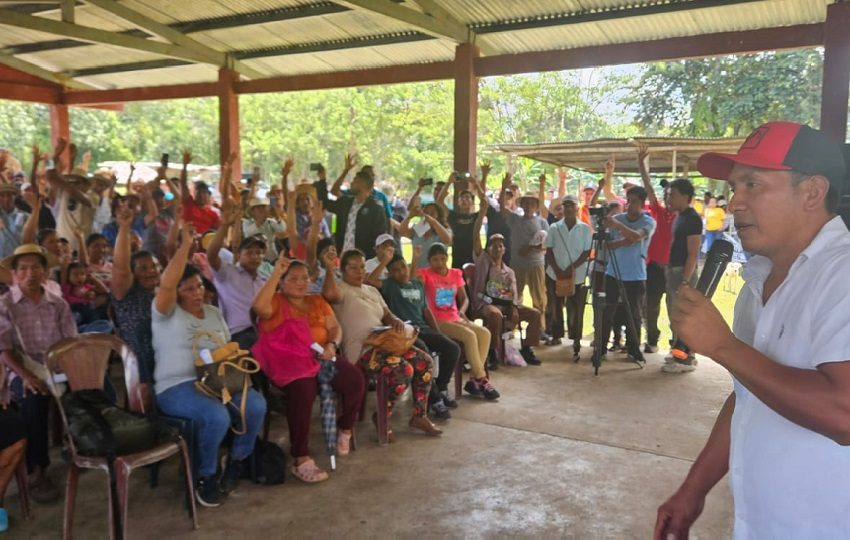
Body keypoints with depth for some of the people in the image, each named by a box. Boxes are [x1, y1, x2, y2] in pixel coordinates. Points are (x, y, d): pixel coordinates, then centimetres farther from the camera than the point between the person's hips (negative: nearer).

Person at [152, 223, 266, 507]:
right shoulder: (167, 313, -2)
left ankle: (236, 461, 3)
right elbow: (166, 284, -23)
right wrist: (185, 244, -21)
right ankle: (205, 476, -7)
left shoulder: (214, 313, 18)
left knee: (256, 405, -23)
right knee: (217, 416, -35)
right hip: (176, 387, -6)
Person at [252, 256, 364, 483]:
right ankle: (301, 460, -29)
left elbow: (335, 327, 14)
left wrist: (332, 345, -9)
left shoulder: (318, 301, 21)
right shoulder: (275, 302, 4)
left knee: (355, 379, -22)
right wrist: (275, 273, -14)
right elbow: (259, 307, -20)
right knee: (303, 389, -37)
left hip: (322, 357, 5)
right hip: (289, 362, -5)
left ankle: (345, 429, 4)